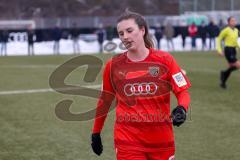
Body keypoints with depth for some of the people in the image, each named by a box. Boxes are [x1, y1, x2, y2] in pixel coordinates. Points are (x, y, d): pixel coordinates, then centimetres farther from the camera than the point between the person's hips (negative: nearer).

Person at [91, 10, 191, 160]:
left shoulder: (164, 60, -2)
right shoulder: (114, 65, 2)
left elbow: (183, 91, -1)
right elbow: (105, 100, 13)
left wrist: (181, 109, -23)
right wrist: (96, 133, 20)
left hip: (161, 139, 1)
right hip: (127, 140, 0)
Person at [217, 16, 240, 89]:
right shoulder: (226, 30, -12)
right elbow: (219, 39, -4)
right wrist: (219, 50, -9)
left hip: (233, 50, 8)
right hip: (228, 50, -8)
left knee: (231, 67, 10)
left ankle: (223, 82, 21)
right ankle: (224, 73, 4)